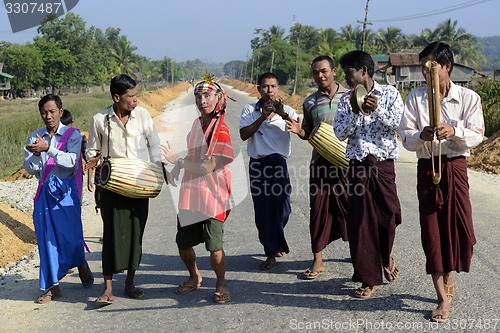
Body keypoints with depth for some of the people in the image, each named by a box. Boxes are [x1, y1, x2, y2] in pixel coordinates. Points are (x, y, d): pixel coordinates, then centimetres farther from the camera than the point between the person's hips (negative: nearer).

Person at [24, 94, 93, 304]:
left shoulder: (72, 135, -2)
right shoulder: (35, 137, 8)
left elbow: (71, 161, -17)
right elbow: (30, 169, 3)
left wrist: (48, 149, -26)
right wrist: (35, 154, -17)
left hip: (66, 191, -3)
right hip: (45, 192, 3)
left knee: (69, 235, -1)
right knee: (46, 237, 1)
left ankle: (82, 266, 31)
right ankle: (52, 286, 9)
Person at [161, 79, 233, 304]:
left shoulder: (221, 130, -13)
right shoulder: (197, 123, 9)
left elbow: (208, 168, -18)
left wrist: (178, 161, -15)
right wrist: (177, 167, 7)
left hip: (212, 196, -7)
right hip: (189, 194, 7)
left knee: (214, 246, -9)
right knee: (183, 243, 11)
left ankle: (221, 284, 16)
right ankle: (194, 277, 37)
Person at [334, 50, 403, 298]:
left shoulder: (389, 93, 3)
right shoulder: (346, 100, 8)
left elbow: (396, 123, -8)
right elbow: (340, 133, 0)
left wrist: (376, 109, -22)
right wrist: (354, 111, -14)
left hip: (383, 163, -1)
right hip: (358, 165, 2)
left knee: (388, 214, 2)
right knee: (359, 221, 0)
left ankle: (386, 257, 36)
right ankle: (368, 278, 12)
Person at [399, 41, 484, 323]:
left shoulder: (469, 98, -2)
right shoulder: (415, 98, 1)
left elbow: (477, 135, -4)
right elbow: (406, 137, -2)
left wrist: (454, 131, -24)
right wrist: (422, 136, -23)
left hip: (455, 166, -1)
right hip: (427, 168, 1)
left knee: (461, 227, -2)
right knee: (431, 230, 1)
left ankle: (448, 274, 31)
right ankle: (444, 297, 12)